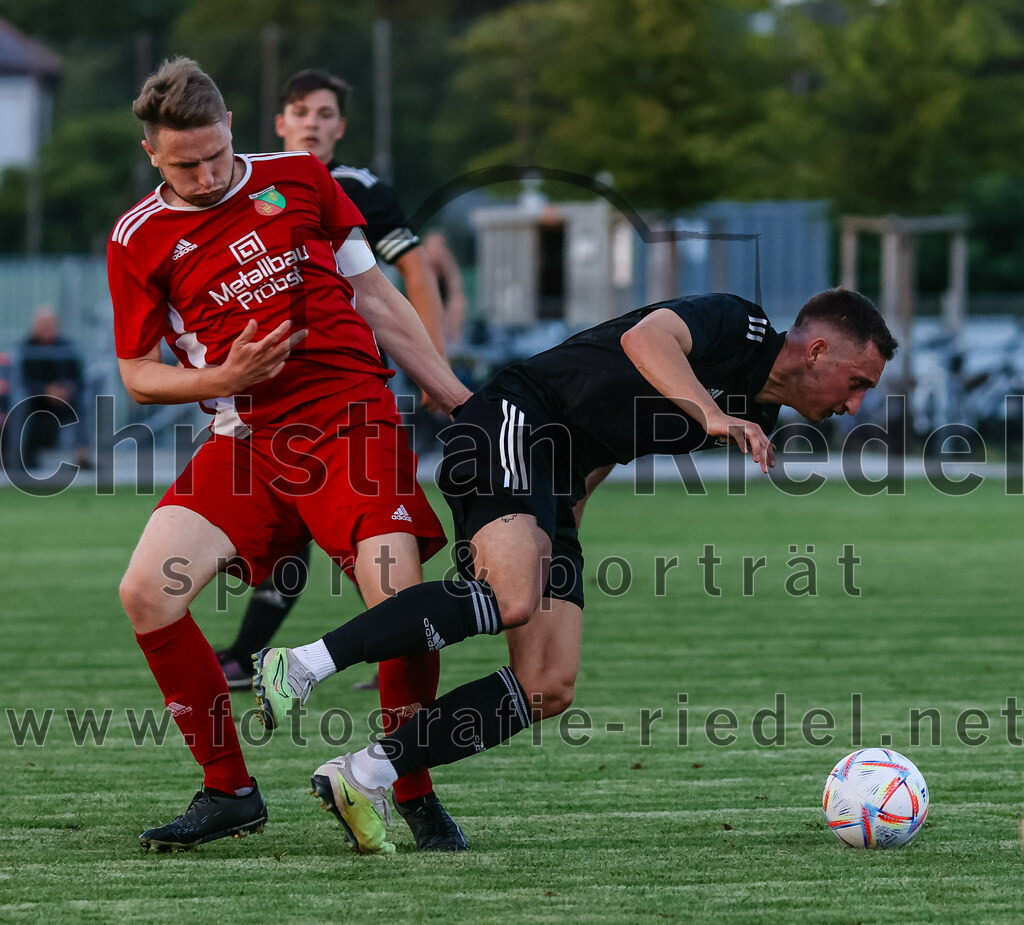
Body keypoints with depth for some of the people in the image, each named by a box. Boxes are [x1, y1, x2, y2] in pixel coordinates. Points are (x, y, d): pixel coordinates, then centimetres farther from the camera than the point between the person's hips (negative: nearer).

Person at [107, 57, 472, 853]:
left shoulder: (299, 179, 7)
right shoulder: (138, 240, 6)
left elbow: (376, 298, 14)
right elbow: (138, 374, 10)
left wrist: (457, 397, 13)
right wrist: (223, 378, -9)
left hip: (353, 421, -1)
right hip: (247, 440, 1)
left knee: (399, 602, -20)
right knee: (146, 592, -16)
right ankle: (229, 789, 0)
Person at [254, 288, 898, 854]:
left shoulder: (754, 415, 18)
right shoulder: (739, 324, -9)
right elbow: (644, 338, -31)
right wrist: (713, 416, -41)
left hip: (553, 488, 10)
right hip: (511, 426, -10)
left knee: (550, 688, -3)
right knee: (510, 598, -34)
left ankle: (363, 776, -2)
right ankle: (301, 665, -30)